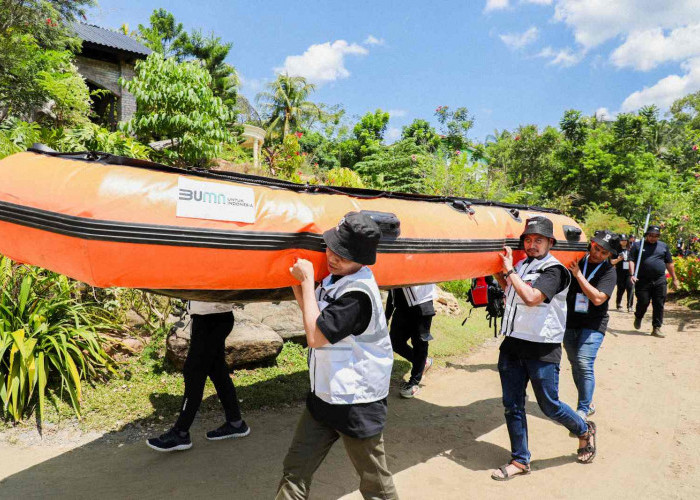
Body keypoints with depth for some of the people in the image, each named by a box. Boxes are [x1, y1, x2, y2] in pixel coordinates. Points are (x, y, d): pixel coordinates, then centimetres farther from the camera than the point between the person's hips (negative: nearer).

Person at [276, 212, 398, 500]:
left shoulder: (359, 292, -24)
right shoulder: (335, 277, 4)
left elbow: (316, 336, -25)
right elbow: (313, 314, 16)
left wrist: (307, 280, -19)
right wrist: (298, 282, -1)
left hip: (357, 403, -8)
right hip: (323, 396, 8)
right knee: (295, 471, 13)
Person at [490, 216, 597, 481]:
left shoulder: (554, 270, -11)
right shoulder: (520, 266, 10)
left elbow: (531, 298, -27)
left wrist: (509, 270, -19)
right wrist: (498, 271, 16)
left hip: (542, 350, -6)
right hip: (512, 344, 7)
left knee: (549, 406, 9)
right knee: (512, 405, 9)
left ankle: (585, 431, 39)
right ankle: (520, 460, 24)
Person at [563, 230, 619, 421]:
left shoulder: (608, 271, -8)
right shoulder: (577, 261, 4)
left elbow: (598, 298, -21)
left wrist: (578, 275, -21)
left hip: (593, 325, -5)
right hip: (570, 321, 5)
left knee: (584, 364, -16)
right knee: (575, 364, 11)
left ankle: (583, 410, -7)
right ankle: (588, 403, 28)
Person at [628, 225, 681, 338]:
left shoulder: (663, 246, 15)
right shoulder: (638, 246, 7)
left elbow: (669, 263, 18)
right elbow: (631, 261, 0)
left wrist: (674, 279, 16)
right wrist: (632, 275, -14)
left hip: (660, 281, 2)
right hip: (643, 281, -2)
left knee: (659, 305, 0)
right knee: (643, 303, -1)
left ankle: (656, 328, 7)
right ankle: (638, 318, 29)